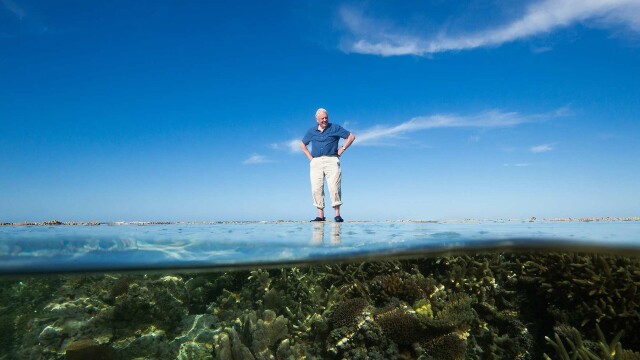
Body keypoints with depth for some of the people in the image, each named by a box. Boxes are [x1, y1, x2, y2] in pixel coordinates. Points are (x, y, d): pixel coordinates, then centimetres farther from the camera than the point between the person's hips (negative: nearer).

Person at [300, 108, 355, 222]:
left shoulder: (335, 128, 7)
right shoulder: (311, 131, 16)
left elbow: (351, 136, 9)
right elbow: (302, 145, 28)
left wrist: (342, 149, 1)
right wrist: (310, 157, 13)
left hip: (331, 160, -3)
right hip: (316, 162, 3)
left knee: (334, 187, -12)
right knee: (316, 189, -4)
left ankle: (337, 214, -7)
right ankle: (320, 215, 1)